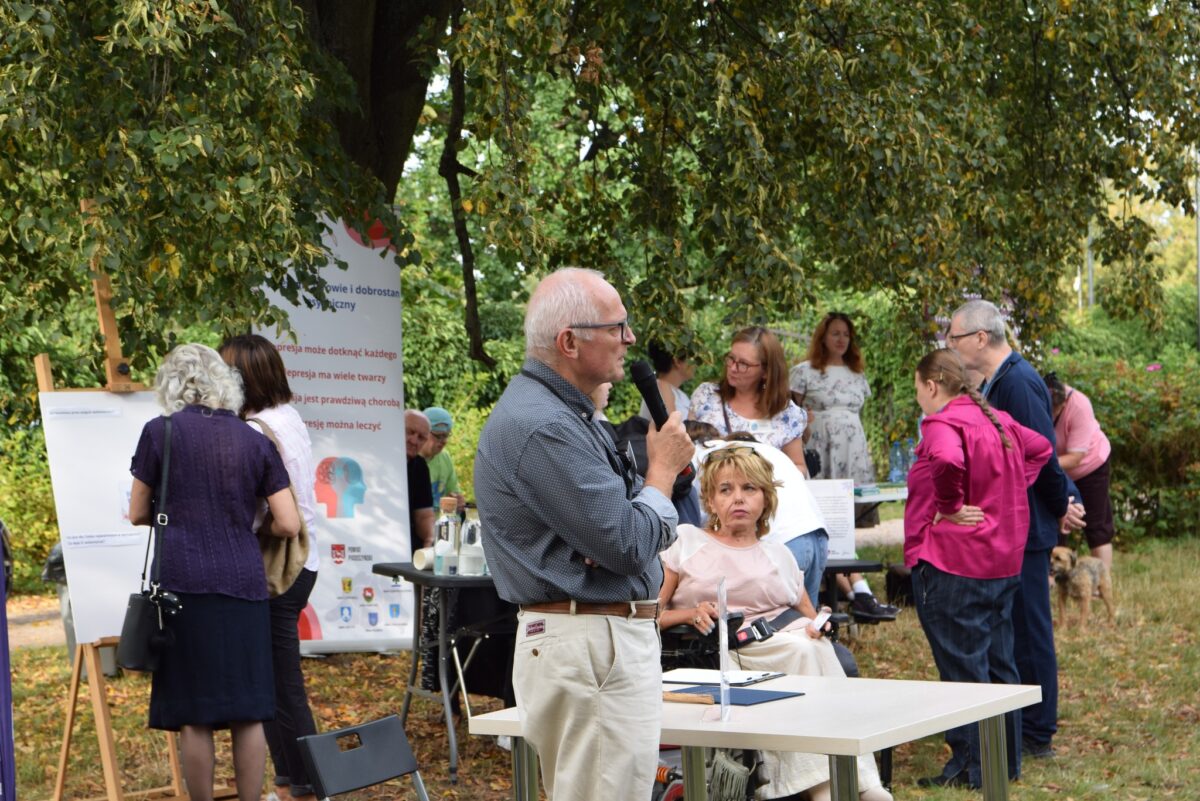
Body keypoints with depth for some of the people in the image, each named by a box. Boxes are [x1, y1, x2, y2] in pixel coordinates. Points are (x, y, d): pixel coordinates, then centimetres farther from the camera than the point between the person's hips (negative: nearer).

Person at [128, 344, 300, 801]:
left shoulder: (160, 432, 1)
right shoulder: (255, 442, 8)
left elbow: (138, 515, 7)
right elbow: (288, 525, 4)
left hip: (183, 581, -2)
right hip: (244, 583, 2)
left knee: (194, 715, 3)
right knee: (248, 711, 7)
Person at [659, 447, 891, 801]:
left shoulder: (778, 555, 26)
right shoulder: (685, 542, 13)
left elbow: (809, 617, 22)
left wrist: (818, 627, -2)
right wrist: (691, 614, -14)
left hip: (794, 642, 4)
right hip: (726, 653, -4)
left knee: (816, 646, -31)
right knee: (801, 651, -31)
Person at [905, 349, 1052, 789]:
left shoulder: (943, 424, -16)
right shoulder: (996, 420, 11)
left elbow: (948, 460, -37)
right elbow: (1040, 448, 24)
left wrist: (949, 507, -22)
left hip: (952, 567, -9)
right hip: (1002, 565, 9)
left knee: (963, 668, -2)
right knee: (998, 663, 15)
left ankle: (972, 767, 3)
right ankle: (1007, 760, 22)